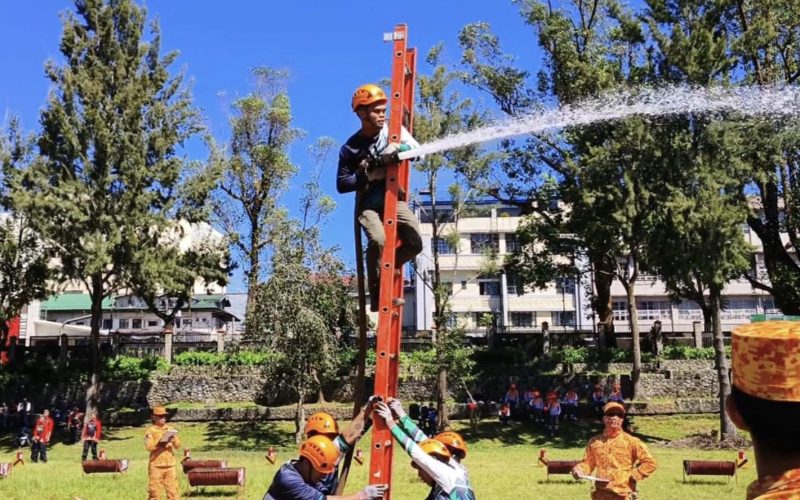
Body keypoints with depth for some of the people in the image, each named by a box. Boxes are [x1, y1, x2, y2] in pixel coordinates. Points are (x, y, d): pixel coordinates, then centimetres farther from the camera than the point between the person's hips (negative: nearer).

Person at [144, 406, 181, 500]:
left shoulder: (170, 429, 12)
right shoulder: (150, 431, 0)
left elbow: (178, 446, 7)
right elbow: (148, 447, -12)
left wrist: (173, 440, -13)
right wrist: (160, 443, -24)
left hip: (170, 465, 4)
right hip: (156, 465, -4)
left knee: (173, 490, 3)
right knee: (155, 492, -1)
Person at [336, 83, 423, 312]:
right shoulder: (350, 149, -6)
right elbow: (341, 185, -4)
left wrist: (398, 148, -23)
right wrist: (368, 176, -17)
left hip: (394, 199, 3)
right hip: (368, 204, -3)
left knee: (415, 243, -14)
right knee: (377, 239, -29)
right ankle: (377, 295, -14)